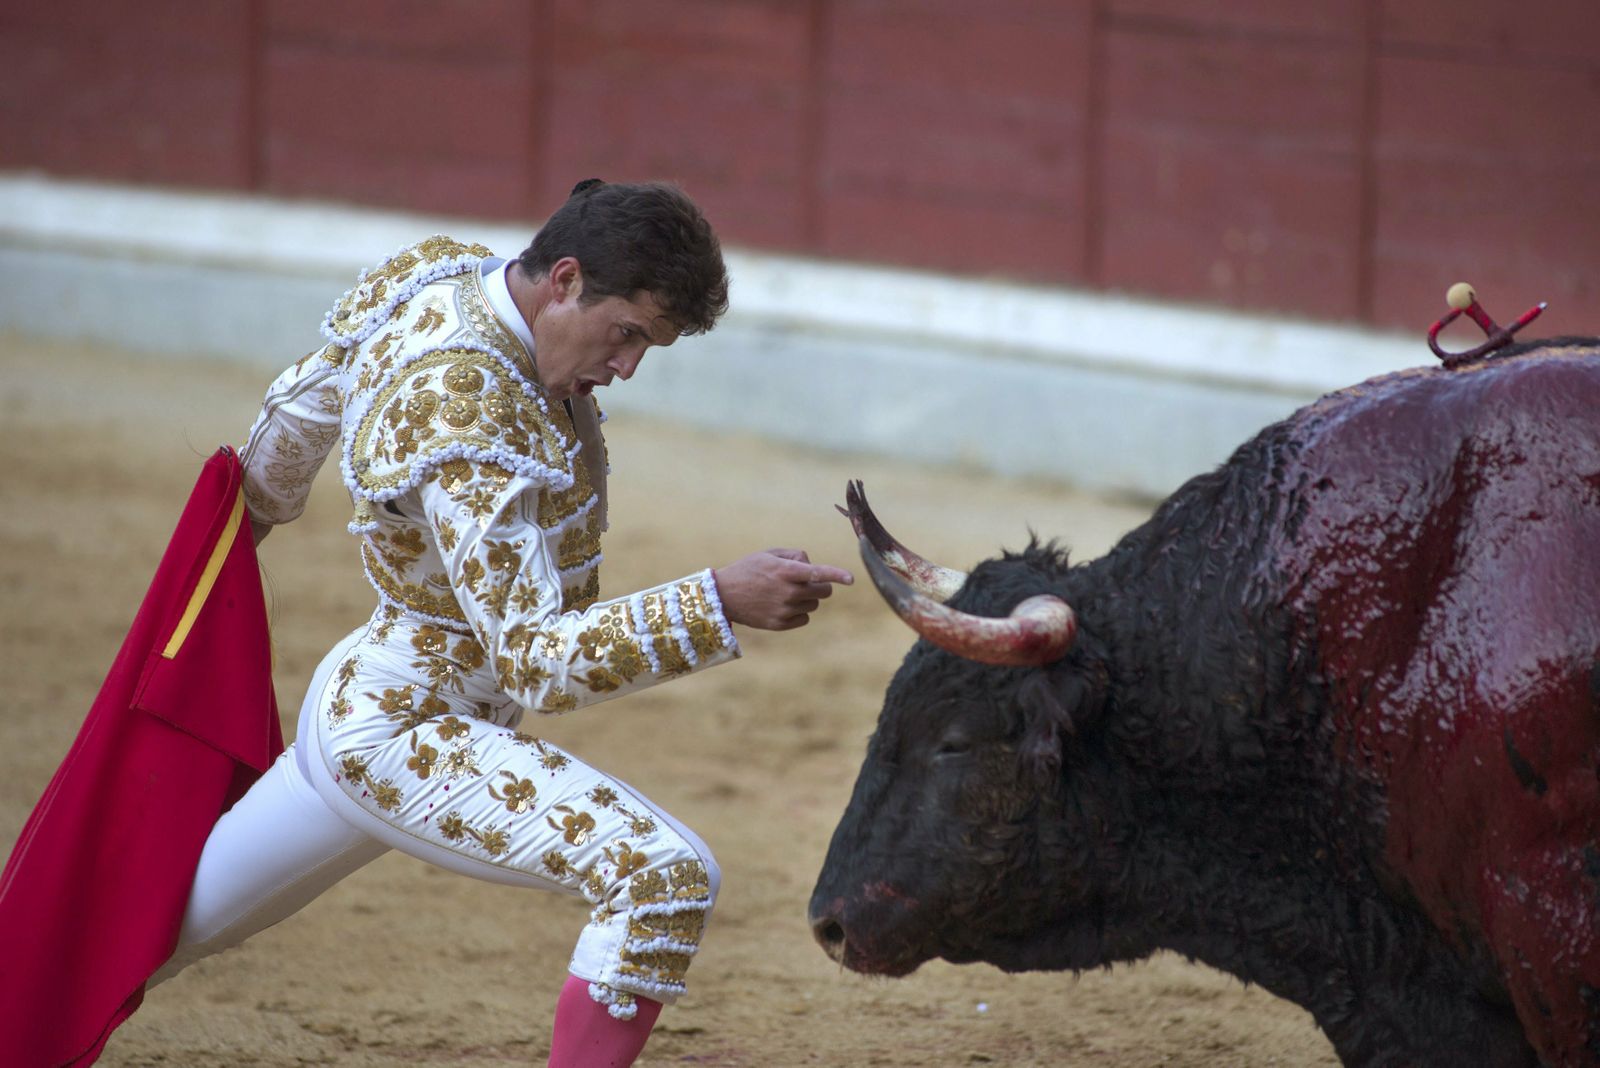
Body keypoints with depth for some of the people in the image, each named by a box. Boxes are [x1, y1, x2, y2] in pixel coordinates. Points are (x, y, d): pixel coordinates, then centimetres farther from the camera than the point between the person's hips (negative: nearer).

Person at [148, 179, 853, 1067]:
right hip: (408, 736, -10)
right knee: (663, 877, -26)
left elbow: (303, 404, 18)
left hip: (352, 708, 10)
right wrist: (718, 604, -38)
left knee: (169, 930, 25)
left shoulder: (444, 278, -2)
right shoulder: (465, 421, -29)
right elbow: (534, 659, -30)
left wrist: (255, 510, 37)